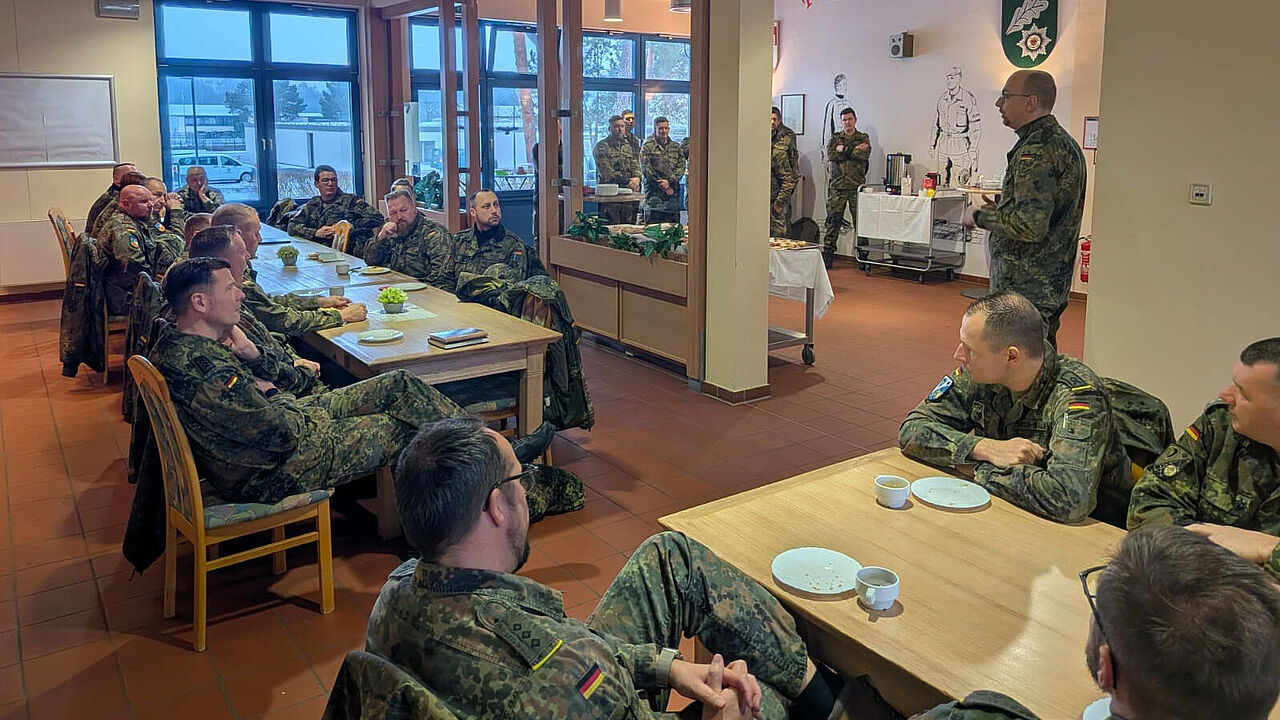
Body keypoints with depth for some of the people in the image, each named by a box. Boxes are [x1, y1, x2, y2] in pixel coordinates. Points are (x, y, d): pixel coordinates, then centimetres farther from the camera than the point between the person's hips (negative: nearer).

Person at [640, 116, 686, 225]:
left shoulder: (675, 146, 14)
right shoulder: (648, 146, 2)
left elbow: (681, 167, 5)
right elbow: (646, 169, -7)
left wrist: (669, 181, -11)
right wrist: (662, 185, -11)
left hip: (673, 192, 4)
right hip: (654, 193, -4)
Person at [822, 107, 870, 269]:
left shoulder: (864, 138, 11)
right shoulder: (835, 138, 15)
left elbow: (864, 155, -9)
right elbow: (831, 156, -5)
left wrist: (844, 150, -6)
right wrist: (854, 150, -5)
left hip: (857, 186, -1)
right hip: (837, 186, 1)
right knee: (833, 221, -2)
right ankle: (827, 254, 1)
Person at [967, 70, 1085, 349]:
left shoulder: (1036, 149, -17)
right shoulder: (1064, 141, 16)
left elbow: (1030, 225, -25)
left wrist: (981, 217, -11)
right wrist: (1000, 211, 16)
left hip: (1025, 290, -11)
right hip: (1054, 286, 11)